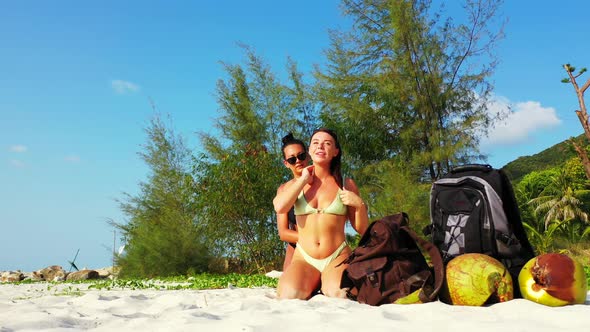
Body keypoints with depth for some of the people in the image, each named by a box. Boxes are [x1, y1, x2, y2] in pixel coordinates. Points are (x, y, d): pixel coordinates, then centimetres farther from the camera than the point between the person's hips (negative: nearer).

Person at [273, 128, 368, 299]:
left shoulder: (346, 185, 10)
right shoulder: (295, 185, 13)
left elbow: (362, 229, 12)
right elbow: (279, 207, -11)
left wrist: (359, 204, -7)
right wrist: (304, 179, 0)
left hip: (338, 257, 0)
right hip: (303, 259, 0)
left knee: (340, 294, -33)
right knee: (290, 295, -31)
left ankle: (327, 283, -1)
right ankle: (313, 285, -2)